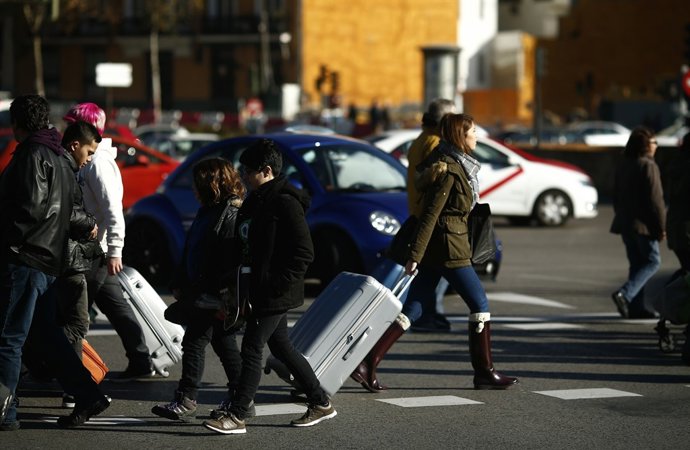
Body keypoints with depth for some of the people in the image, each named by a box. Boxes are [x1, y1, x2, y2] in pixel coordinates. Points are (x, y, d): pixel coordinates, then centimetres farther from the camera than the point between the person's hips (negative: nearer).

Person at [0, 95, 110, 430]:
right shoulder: (60, 158, 18)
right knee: (48, 335, 15)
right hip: (50, 259, 10)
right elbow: (72, 209, 19)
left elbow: (31, 206, -20)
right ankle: (88, 396, 12)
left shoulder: (32, 155, -11)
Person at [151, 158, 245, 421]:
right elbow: (190, 251, 22)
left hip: (214, 296, -10)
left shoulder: (232, 214, -16)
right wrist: (180, 284, 19)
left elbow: (234, 259, -21)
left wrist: (224, 299, -24)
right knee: (223, 343, 13)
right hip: (199, 291, 10)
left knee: (194, 341, -9)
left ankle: (186, 401, -6)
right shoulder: (208, 211, 16)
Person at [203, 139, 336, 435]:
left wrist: (277, 284, -21)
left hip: (275, 295, -10)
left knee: (252, 349, -8)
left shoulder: (285, 204, -17)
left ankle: (236, 416, -3)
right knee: (281, 347, 16)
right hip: (258, 291, 10)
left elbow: (304, 253, -19)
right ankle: (321, 403, 26)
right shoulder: (255, 202, 13)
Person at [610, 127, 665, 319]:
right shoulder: (648, 166, -14)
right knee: (652, 261, 0)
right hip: (643, 223, -8)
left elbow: (616, 196, 16)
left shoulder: (622, 165, 11)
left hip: (625, 222, 8)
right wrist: (662, 226, -12)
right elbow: (655, 199, -16)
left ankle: (636, 307, 11)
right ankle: (625, 294, -16)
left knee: (636, 263, 13)